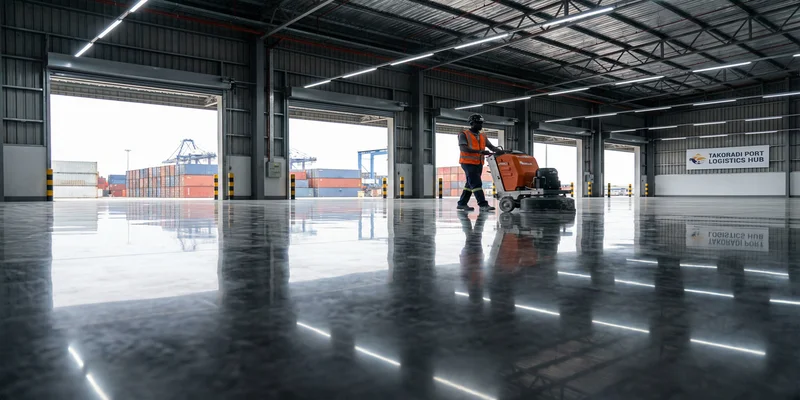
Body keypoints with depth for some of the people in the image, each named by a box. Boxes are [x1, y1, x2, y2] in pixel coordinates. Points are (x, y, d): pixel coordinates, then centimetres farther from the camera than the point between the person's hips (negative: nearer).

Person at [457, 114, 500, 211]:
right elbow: (463, 148, -19)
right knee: (476, 184, -12)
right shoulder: (464, 134, -5)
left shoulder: (482, 136, 15)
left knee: (470, 184, 11)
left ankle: (462, 203, 19)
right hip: (468, 163, -7)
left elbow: (491, 146, 11)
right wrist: (480, 151, -27)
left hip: (479, 164, 7)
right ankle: (483, 205, -16)